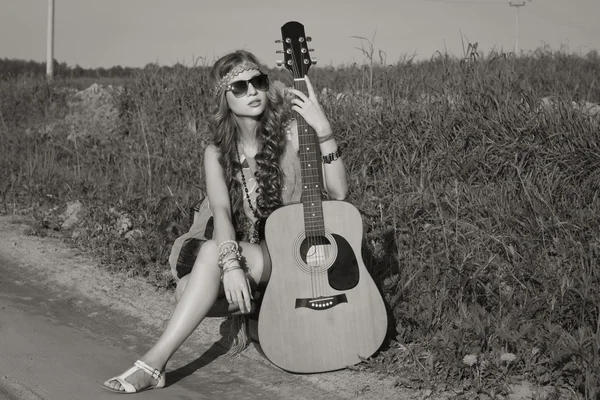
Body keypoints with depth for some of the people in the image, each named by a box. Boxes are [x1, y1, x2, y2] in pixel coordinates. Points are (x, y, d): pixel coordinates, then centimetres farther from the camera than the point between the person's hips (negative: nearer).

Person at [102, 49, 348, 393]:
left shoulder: (291, 132, -7)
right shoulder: (218, 153, 2)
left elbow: (338, 192, -16)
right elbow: (221, 211, -15)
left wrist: (324, 131, -29)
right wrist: (231, 263, -33)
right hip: (247, 255, 5)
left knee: (211, 252, -30)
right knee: (189, 290, -23)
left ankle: (154, 363, -29)